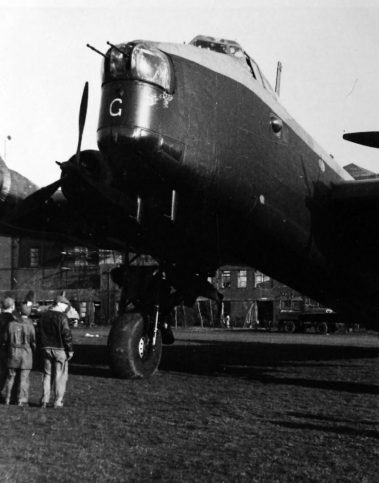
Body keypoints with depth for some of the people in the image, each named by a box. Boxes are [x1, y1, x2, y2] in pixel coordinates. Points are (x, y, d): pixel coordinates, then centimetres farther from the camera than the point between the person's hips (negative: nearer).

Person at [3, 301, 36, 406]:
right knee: (24, 377, 3)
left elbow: (6, 339, 2)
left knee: (11, 376, 14)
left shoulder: (11, 324, -3)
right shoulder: (29, 325, -13)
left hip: (13, 353, 3)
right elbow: (33, 341, -9)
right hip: (26, 353, -3)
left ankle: (7, 399, 19)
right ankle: (22, 400, 5)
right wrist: (34, 350, 11)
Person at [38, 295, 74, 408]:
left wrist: (41, 348, 18)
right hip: (59, 349, -6)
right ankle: (58, 402, 2)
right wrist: (70, 350, -8)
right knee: (60, 376, 2)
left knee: (47, 374, 13)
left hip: (46, 349, 6)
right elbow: (66, 334, -15)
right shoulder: (62, 317, -11)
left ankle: (44, 400, 11)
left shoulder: (43, 316, 9)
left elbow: (39, 334, 13)